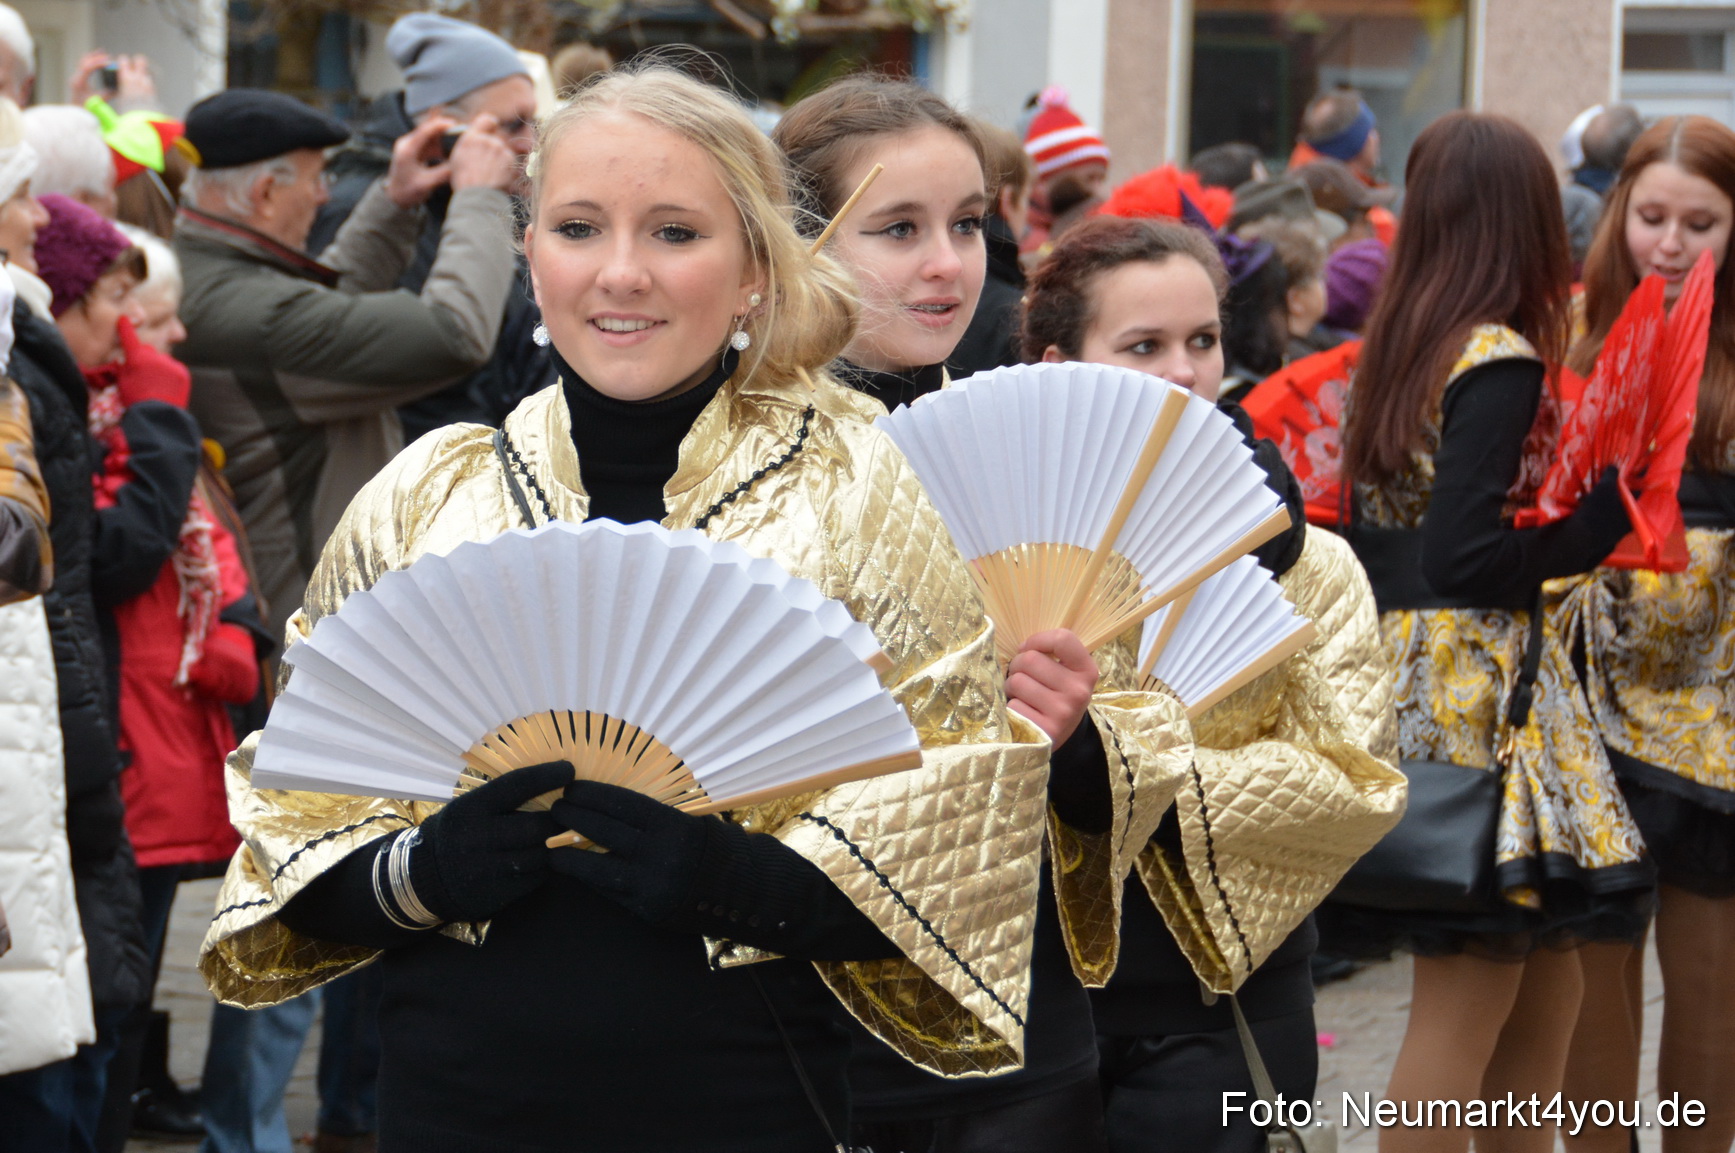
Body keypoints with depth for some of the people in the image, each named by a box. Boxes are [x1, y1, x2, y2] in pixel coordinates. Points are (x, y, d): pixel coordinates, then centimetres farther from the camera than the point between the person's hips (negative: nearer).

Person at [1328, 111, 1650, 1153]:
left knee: (1550, 987, 15)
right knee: (1466, 1008, -2)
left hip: (1415, 669, 9)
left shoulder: (1397, 345, 10)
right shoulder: (1499, 357, -14)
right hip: (1483, 686, -9)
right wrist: (1602, 526, -10)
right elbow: (1461, 560, -20)